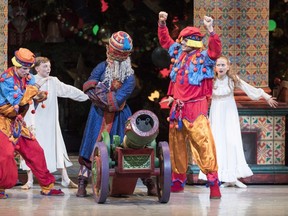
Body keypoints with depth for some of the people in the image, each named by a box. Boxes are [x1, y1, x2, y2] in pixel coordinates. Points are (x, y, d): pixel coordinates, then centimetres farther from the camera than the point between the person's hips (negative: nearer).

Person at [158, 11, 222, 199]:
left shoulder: (203, 57, -6)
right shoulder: (179, 53, 12)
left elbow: (216, 51, -26)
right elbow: (165, 41, 27)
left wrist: (211, 31, -37)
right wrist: (162, 24, 16)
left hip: (195, 107, -7)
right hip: (177, 107, 7)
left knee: (203, 143, -15)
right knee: (176, 144, 12)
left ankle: (213, 183, -16)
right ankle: (178, 181, 23)